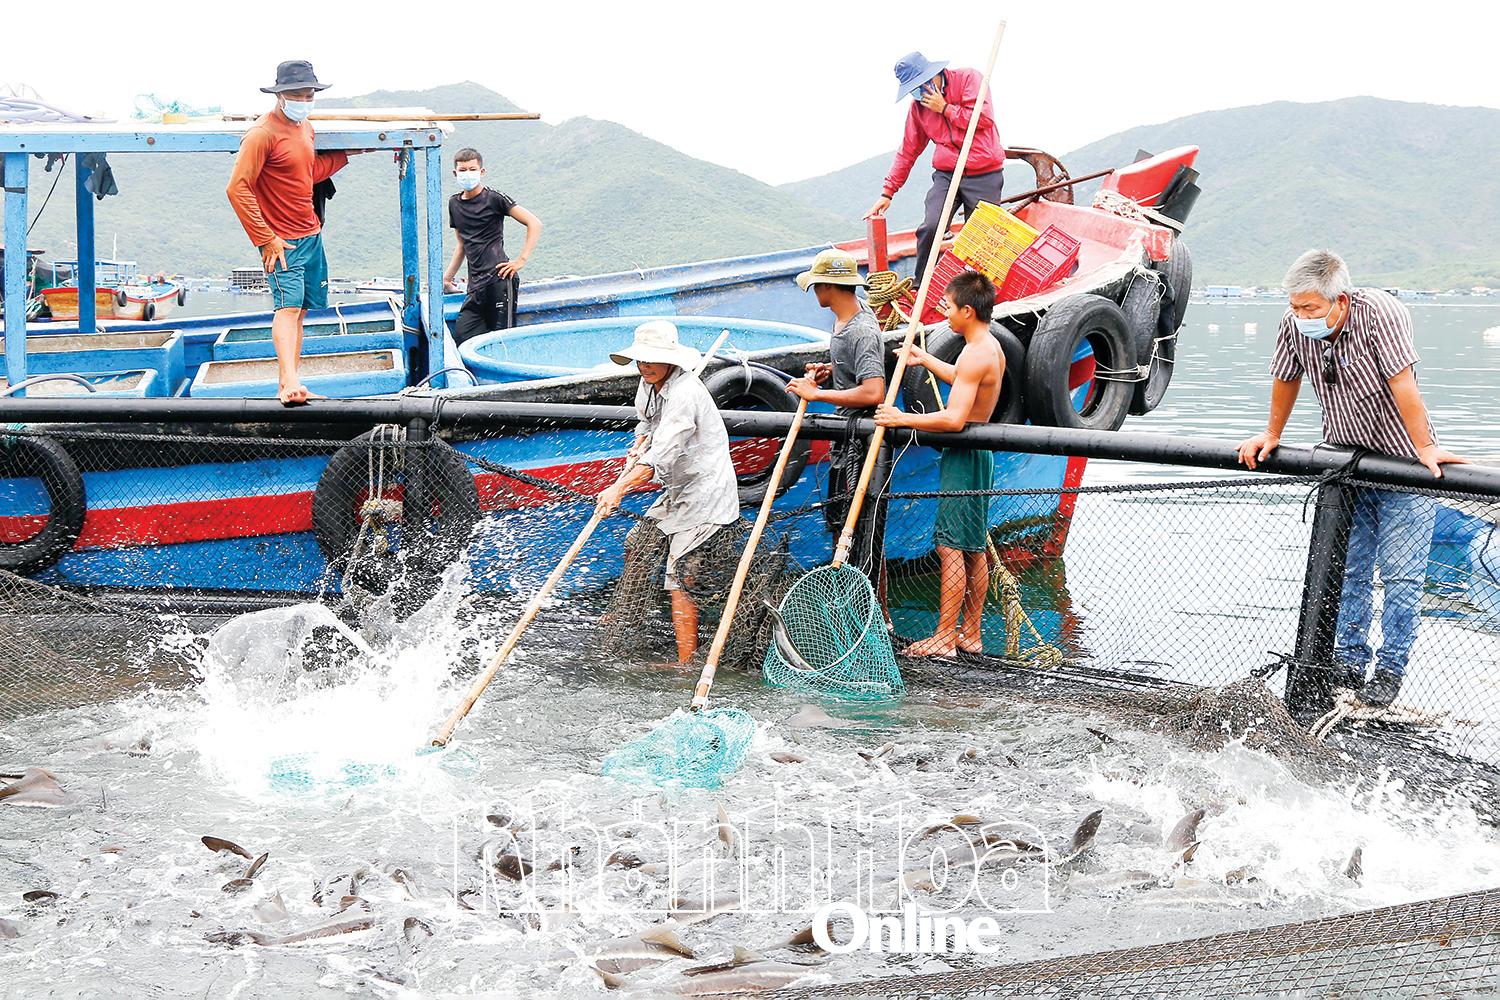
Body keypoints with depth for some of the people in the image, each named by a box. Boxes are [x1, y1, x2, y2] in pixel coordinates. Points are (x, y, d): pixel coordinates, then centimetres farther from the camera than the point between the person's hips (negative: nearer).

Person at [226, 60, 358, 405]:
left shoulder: (305, 127, 13)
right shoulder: (263, 133, -15)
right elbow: (238, 188, -19)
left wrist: (344, 155, 23)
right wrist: (267, 240, -20)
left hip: (311, 235, 9)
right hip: (282, 241, -9)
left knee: (300, 309, 10)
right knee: (288, 306, -21)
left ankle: (286, 385, 15)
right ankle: (290, 383, -33)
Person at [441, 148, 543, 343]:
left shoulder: (494, 198, -2)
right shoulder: (455, 204, 17)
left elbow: (534, 224, -5)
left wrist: (521, 260, -10)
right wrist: (447, 277, 24)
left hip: (499, 277, -6)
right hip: (476, 283, 6)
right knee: (462, 336, -9)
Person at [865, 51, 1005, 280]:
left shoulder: (969, 79, -4)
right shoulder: (918, 105, 10)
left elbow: (985, 118, -15)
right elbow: (908, 151, 14)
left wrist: (945, 108, -9)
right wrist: (887, 192, 12)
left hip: (984, 177, -3)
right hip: (946, 175, 3)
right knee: (930, 228, -17)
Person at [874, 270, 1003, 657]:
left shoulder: (975, 354, -21)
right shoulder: (993, 348, 11)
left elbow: (955, 419, -28)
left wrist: (903, 419, -21)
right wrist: (926, 360, 35)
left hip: (963, 458, -10)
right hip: (978, 455, 10)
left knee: (951, 548, -7)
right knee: (975, 549, 13)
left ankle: (944, 637, -5)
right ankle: (970, 633, 19)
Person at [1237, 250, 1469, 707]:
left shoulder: (1380, 313, -26)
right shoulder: (1295, 325, -11)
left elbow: (1403, 385, -26)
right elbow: (1285, 380, 7)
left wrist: (1425, 450, -25)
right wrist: (1271, 436, 17)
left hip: (1403, 464, -5)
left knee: (1401, 574, -3)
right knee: (1348, 570, 7)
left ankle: (1390, 671, 7)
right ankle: (1348, 663, 16)